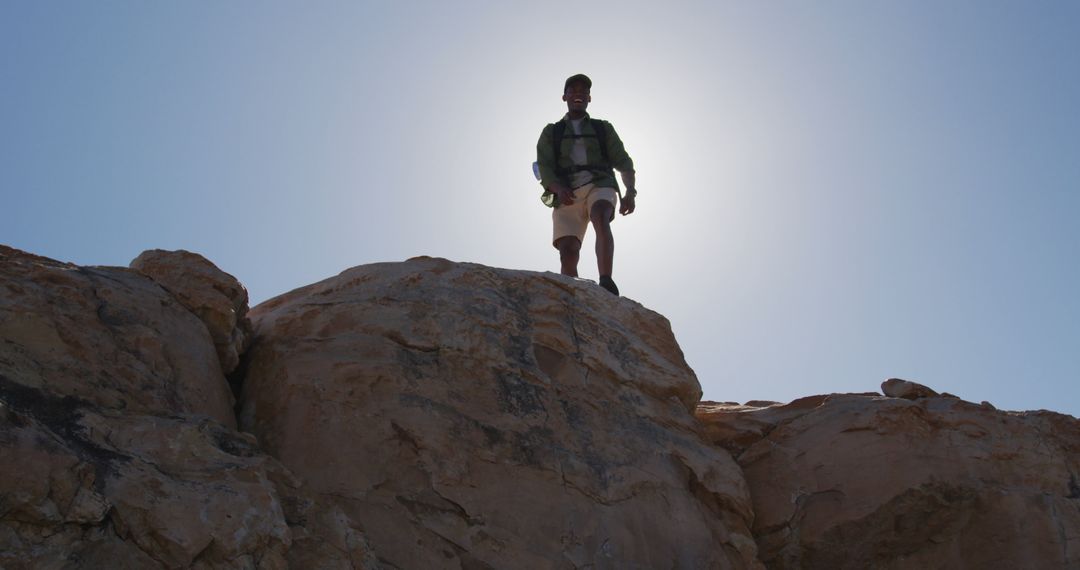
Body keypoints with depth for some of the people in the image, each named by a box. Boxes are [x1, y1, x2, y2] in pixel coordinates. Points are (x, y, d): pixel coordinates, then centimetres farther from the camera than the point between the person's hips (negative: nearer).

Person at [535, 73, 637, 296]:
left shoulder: (603, 129, 23)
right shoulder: (551, 133, 22)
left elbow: (623, 162, 12)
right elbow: (543, 167, 7)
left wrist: (630, 192, -8)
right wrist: (558, 188, -16)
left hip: (599, 186, -1)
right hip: (567, 196, 1)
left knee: (600, 217, -35)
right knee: (568, 250, -20)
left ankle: (606, 283, -50)